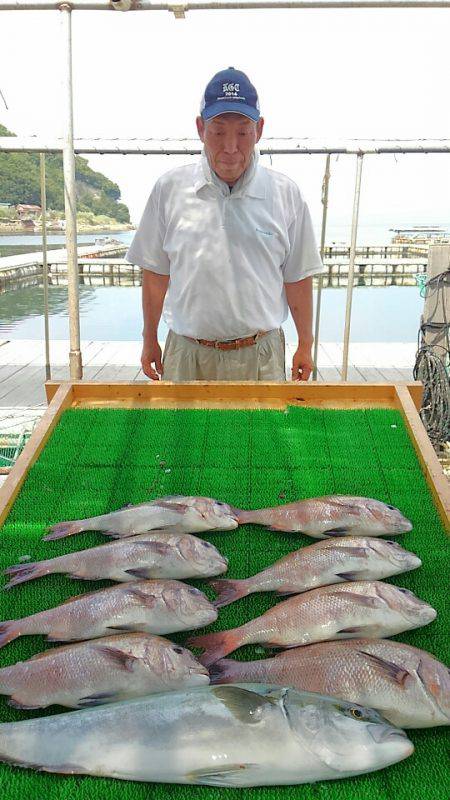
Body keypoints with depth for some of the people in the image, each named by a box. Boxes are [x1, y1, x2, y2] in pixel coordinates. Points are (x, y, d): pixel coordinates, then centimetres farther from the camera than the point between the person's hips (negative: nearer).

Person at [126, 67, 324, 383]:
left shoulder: (286, 194, 0)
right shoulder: (169, 189, 0)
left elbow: (298, 277, 6)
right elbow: (155, 273, 7)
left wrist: (305, 345, 8)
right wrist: (150, 339, 10)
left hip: (260, 355, 0)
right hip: (187, 354, 0)